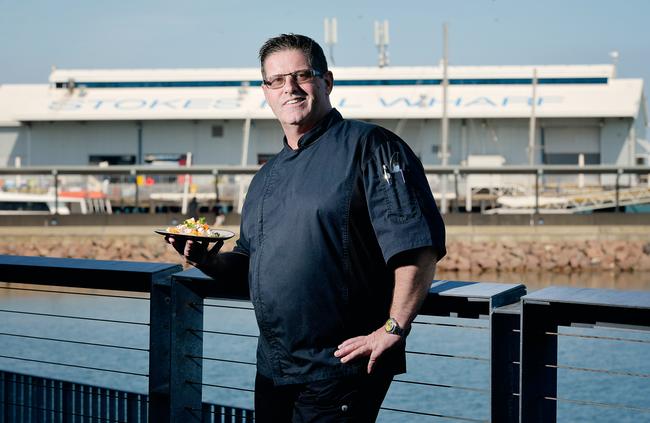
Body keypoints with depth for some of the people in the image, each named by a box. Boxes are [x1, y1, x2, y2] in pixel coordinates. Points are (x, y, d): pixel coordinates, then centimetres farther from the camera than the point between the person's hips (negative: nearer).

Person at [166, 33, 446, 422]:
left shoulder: (368, 146, -9)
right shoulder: (267, 177, 17)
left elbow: (418, 245, -17)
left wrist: (393, 329, -19)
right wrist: (208, 261, 3)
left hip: (341, 370, -8)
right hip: (273, 368, 8)